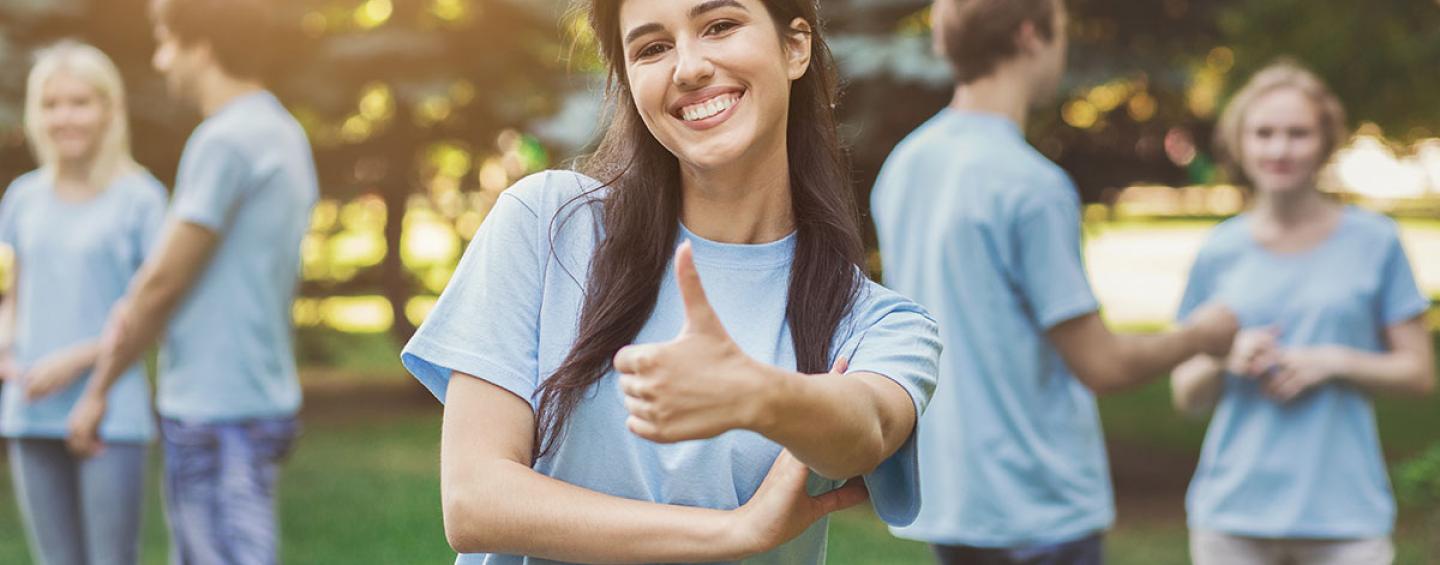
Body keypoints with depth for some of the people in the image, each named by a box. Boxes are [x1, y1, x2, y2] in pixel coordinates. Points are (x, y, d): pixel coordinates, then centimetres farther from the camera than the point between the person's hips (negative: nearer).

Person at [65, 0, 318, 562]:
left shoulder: (226, 141, -15)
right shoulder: (285, 136, 13)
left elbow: (163, 280, -14)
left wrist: (97, 389, -4)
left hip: (217, 416, -9)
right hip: (263, 396, 9)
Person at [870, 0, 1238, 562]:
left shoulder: (901, 165, 6)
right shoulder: (1032, 186, -19)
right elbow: (1100, 364, -15)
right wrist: (1199, 336, 3)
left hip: (944, 493, 8)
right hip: (1041, 505, -8)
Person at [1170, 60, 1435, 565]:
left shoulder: (1374, 242, 3)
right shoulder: (1219, 252, 7)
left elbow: (1419, 373, 5)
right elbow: (1185, 397, 11)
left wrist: (1334, 362, -10)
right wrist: (1225, 359, -9)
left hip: (1344, 512, -1)